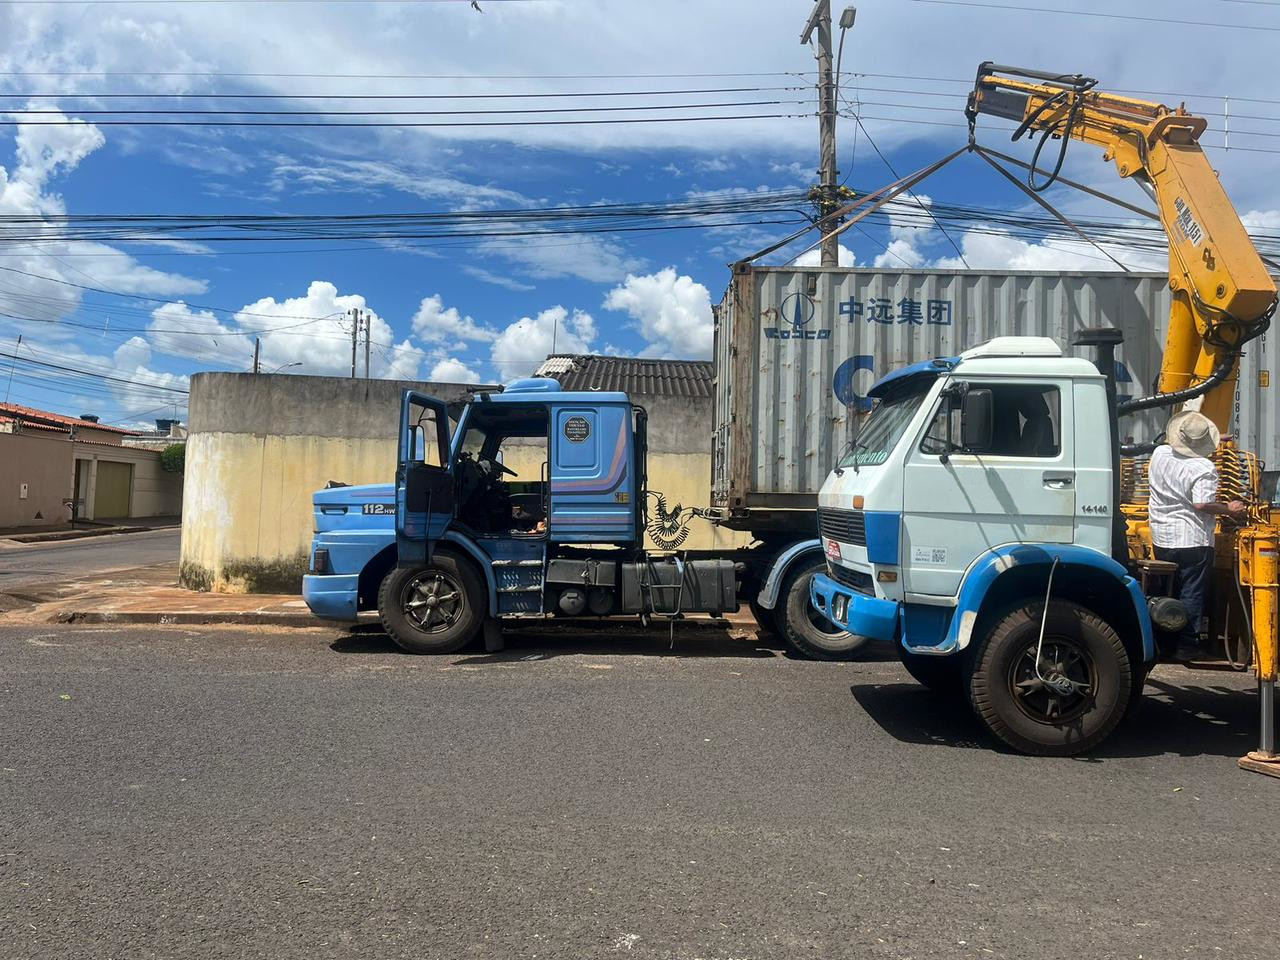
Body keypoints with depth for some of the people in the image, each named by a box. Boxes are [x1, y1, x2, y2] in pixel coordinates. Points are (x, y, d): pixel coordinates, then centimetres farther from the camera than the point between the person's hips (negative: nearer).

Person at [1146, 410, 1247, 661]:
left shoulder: (1159, 454, 0)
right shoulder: (1204, 468, -19)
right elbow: (1202, 504, -25)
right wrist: (1229, 509, -9)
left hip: (1162, 539, 6)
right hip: (1193, 540, -6)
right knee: (1191, 594, 4)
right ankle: (1186, 645, 7)